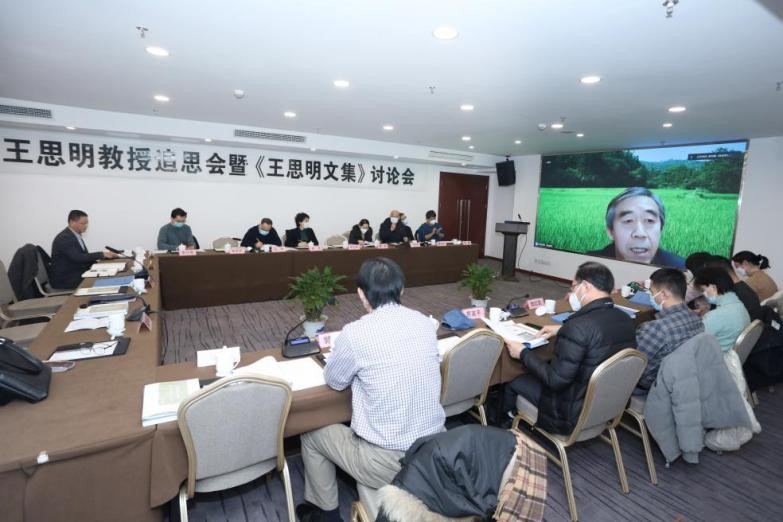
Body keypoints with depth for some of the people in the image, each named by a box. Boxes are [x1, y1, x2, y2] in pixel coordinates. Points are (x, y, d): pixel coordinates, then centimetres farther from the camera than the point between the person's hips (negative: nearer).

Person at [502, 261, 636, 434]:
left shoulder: (578, 325, -31)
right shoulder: (626, 320, -5)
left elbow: (555, 380, -26)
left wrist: (523, 354, -13)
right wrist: (562, 330, 16)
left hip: (575, 414, -8)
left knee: (514, 381, 13)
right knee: (534, 374, 24)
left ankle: (502, 424, 40)